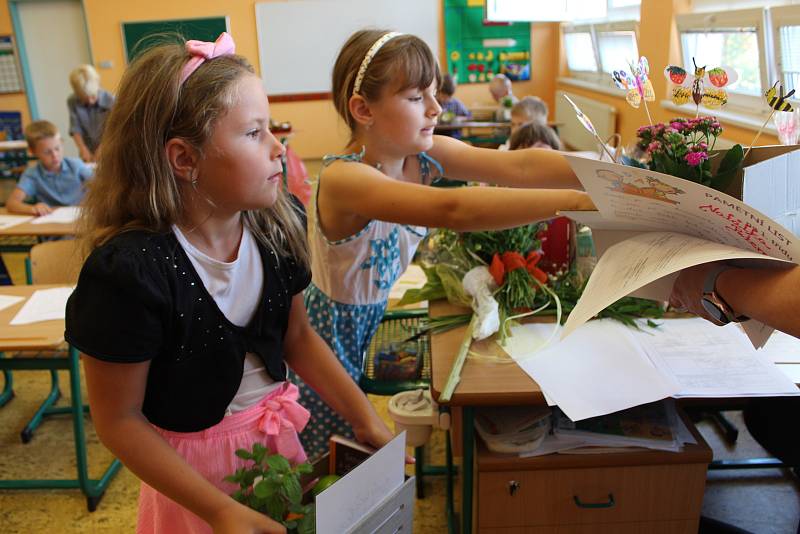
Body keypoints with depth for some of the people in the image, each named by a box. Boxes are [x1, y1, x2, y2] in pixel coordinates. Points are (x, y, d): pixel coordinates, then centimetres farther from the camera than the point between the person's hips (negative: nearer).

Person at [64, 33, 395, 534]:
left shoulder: (275, 223, -12)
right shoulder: (129, 272, -27)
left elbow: (298, 336, 2)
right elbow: (119, 420, -16)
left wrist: (366, 418, -5)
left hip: (278, 437, 5)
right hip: (194, 467, -5)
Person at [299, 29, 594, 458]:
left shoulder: (425, 156, -10)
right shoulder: (342, 178, -32)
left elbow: (519, 167, -23)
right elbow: (454, 210, -46)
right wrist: (581, 201, -51)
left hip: (387, 321, 6)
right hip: (337, 338, -6)